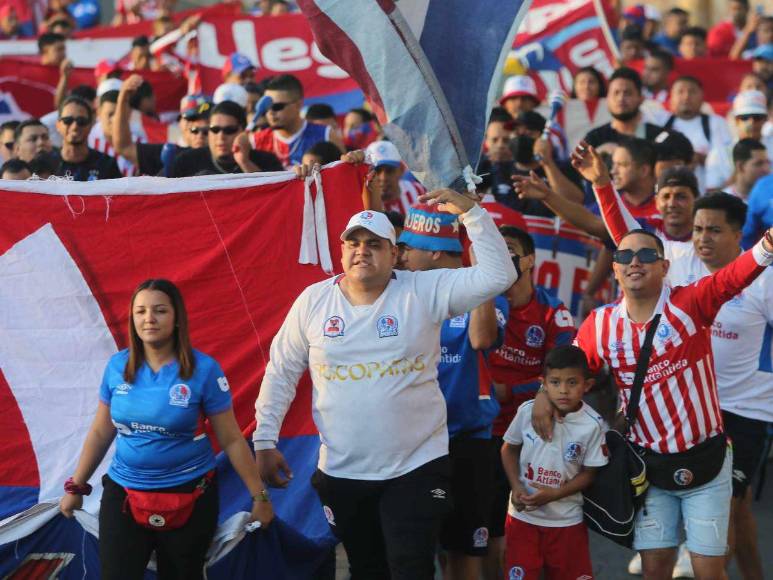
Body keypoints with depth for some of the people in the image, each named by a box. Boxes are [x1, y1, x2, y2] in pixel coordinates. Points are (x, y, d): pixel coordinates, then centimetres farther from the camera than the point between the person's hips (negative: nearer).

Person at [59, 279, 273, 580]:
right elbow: (101, 433, 11)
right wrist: (75, 487, 15)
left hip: (188, 496, -2)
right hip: (122, 494, 2)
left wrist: (259, 495, -3)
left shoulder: (203, 369, -11)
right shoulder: (117, 366, -1)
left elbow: (231, 440, -5)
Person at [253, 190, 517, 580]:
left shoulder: (424, 292, -7)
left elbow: (498, 275, -15)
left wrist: (469, 212, -22)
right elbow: (282, 372, 6)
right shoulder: (313, 300, -1)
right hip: (342, 473, 3)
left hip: (416, 468, -2)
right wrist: (265, 439, 3)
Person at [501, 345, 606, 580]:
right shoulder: (527, 411, -9)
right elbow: (509, 448, 6)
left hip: (566, 519, -1)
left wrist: (553, 494, -18)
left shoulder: (592, 425, -14)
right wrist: (516, 487, -8)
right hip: (523, 515, 1)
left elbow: (588, 473, -7)